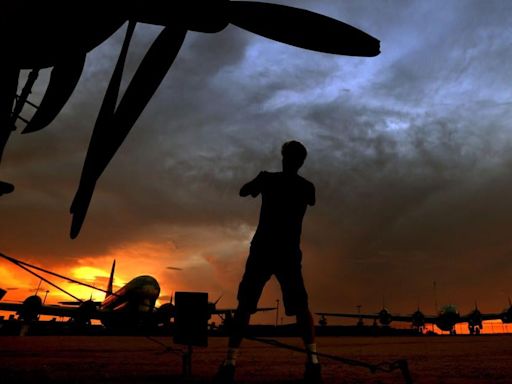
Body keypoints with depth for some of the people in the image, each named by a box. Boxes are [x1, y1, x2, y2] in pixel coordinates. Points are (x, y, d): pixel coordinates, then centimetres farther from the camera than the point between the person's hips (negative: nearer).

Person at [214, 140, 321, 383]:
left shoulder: (268, 178, 0)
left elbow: (243, 192, 16)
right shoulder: (307, 187, 7)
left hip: (262, 251, -2)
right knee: (300, 307, 12)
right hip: (290, 254, 2)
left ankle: (230, 363, -9)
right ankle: (313, 361, 0)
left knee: (245, 305, 2)